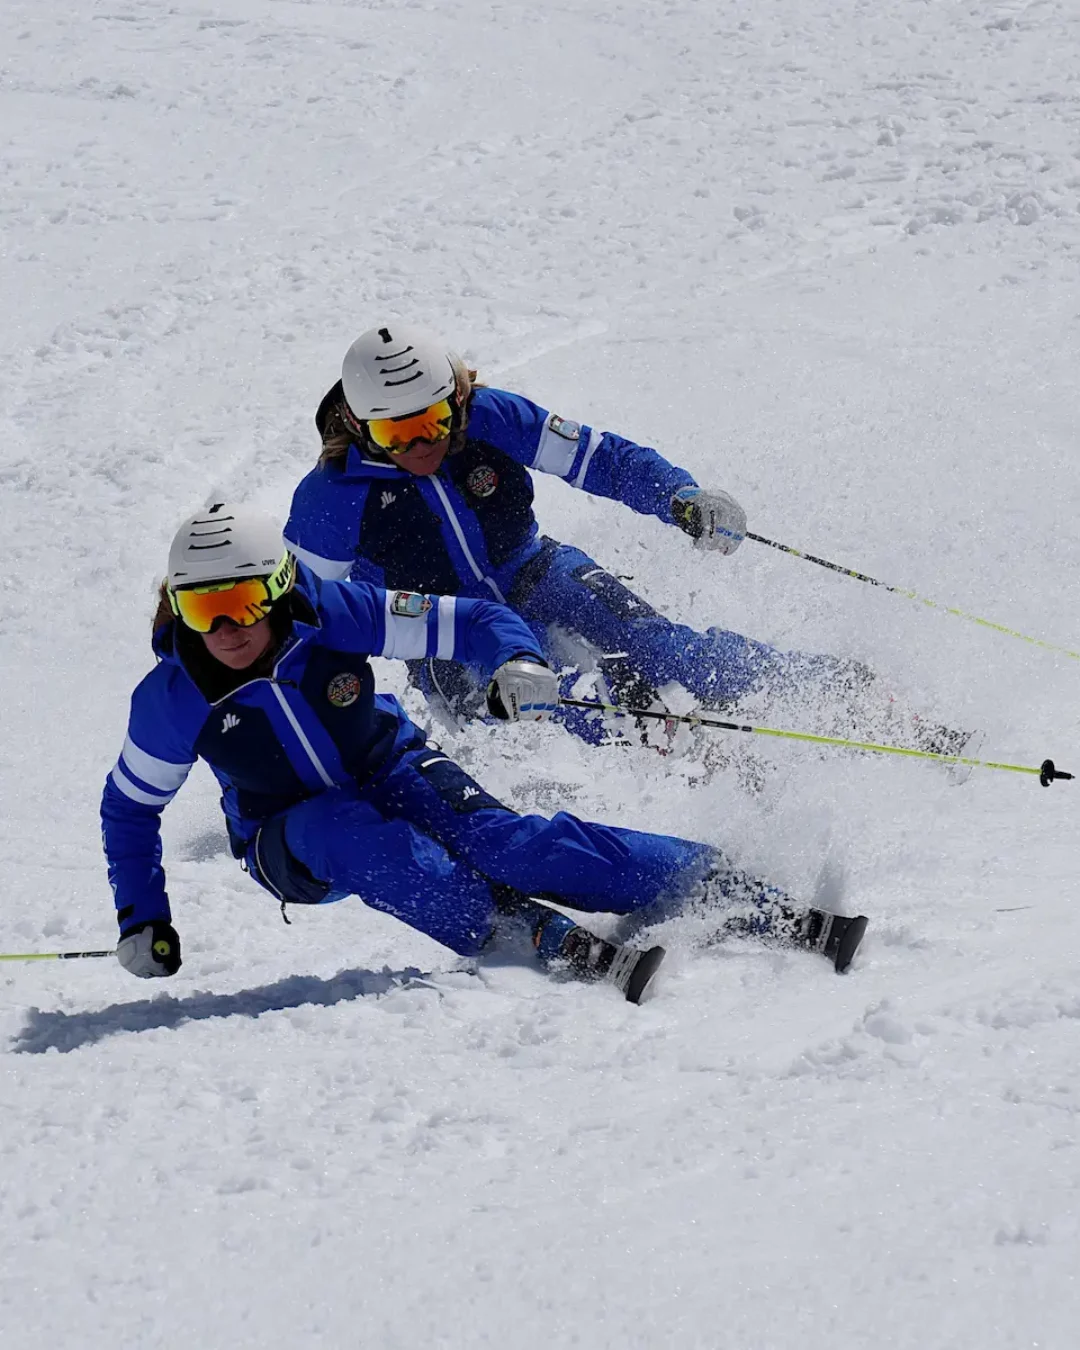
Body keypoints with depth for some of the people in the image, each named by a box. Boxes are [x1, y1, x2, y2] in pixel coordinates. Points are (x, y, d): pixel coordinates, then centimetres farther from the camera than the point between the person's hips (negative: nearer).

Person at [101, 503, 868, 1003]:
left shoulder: (329, 616, -20)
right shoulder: (172, 700, -17)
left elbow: (469, 622, -16)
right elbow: (130, 808, 1)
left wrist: (518, 662, -37)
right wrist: (142, 921, -1)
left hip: (398, 777, -1)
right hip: (295, 841, 1)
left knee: (504, 840, -28)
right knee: (353, 832, -36)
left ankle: (764, 910, -37)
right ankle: (550, 939, -48)